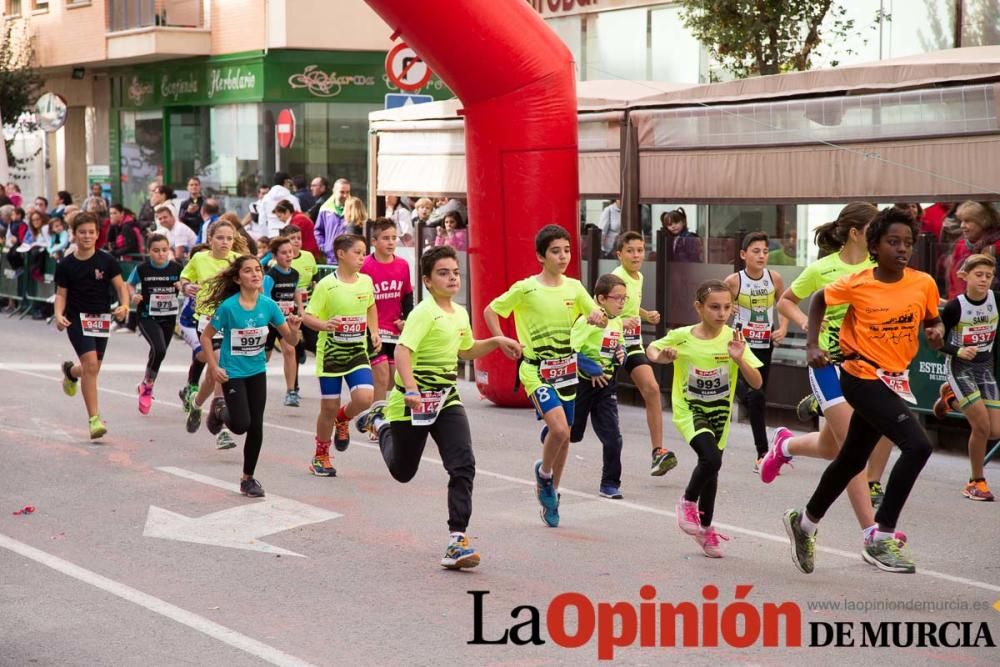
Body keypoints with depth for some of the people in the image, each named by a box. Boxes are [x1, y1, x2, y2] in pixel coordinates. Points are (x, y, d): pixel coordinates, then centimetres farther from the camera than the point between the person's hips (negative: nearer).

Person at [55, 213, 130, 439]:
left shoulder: (107, 261, -3)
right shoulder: (65, 265, -3)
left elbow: (120, 286, 0)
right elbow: (61, 293, 4)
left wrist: (124, 306, -19)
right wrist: (58, 315, -14)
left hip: (101, 319, 2)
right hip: (77, 319, -2)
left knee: (92, 369, 12)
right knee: (91, 364, -18)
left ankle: (71, 371, 51)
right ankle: (94, 419, -13)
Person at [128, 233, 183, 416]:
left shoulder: (176, 268, -6)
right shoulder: (142, 269, -9)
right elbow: (130, 285, 7)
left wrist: (184, 287, -15)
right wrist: (134, 295, -12)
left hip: (168, 318, 3)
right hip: (147, 317, -3)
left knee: (158, 353, 14)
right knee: (159, 350, -24)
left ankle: (145, 387, 39)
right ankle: (147, 385, 0)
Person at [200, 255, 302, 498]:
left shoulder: (268, 305, -8)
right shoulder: (228, 307, -19)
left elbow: (291, 341, -2)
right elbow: (206, 337, -7)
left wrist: (293, 329, -23)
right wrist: (213, 367, -12)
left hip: (257, 371, 4)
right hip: (233, 373, -4)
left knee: (256, 426, 4)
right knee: (241, 425, -11)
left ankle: (248, 478, 20)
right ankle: (222, 412, 26)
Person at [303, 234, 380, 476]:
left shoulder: (366, 281, 2)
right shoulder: (326, 285, -12)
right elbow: (308, 316, -11)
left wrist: (374, 332, 10)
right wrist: (324, 325, -31)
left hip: (358, 352, 3)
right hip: (330, 353, -3)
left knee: (364, 398, -17)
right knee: (329, 407, 2)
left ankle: (343, 419, 18)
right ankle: (321, 457, 22)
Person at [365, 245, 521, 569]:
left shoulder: (460, 314, 7)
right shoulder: (424, 313, -18)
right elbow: (402, 351, -30)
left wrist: (497, 341, 12)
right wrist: (411, 389, -44)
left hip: (447, 399, 6)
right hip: (414, 400, -6)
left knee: (463, 465, -14)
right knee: (403, 471, 14)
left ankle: (457, 541, -11)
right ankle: (381, 423, 47)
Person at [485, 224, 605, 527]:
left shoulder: (574, 287, 3)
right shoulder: (526, 289, -9)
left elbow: (597, 315, 6)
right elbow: (490, 311, 0)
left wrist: (598, 317, -17)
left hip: (566, 368, 5)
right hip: (536, 370, -5)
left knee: (564, 435, 10)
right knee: (559, 429, -22)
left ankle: (551, 493, 29)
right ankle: (544, 473, 8)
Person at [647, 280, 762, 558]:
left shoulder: (733, 339, -14)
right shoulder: (682, 337, -16)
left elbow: (756, 383, -16)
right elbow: (651, 349, 3)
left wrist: (739, 359, -33)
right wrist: (660, 357, -19)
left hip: (719, 412, 3)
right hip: (689, 410, -3)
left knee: (711, 466, 15)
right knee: (711, 459, -26)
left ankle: (706, 528, 37)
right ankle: (688, 502, 3)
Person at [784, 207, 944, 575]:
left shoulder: (924, 283, -4)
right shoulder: (856, 285, -13)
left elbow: (932, 320, 13)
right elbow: (819, 300, 6)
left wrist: (937, 332, -9)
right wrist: (812, 345, -3)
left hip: (895, 380, 6)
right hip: (862, 378, -6)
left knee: (852, 460, 19)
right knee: (917, 445, -23)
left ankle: (805, 522, 42)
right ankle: (882, 539, -15)